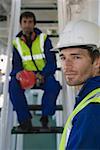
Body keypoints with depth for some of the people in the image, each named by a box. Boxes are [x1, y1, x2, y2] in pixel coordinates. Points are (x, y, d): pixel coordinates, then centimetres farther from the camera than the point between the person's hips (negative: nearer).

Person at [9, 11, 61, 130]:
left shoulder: (44, 39, -1)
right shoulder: (17, 42, 7)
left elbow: (51, 62, -7)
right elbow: (16, 64, 4)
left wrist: (42, 75, -26)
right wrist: (18, 72, -22)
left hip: (44, 75, -2)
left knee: (54, 84, -34)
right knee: (13, 85, -30)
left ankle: (45, 116, -17)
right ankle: (25, 120, -23)